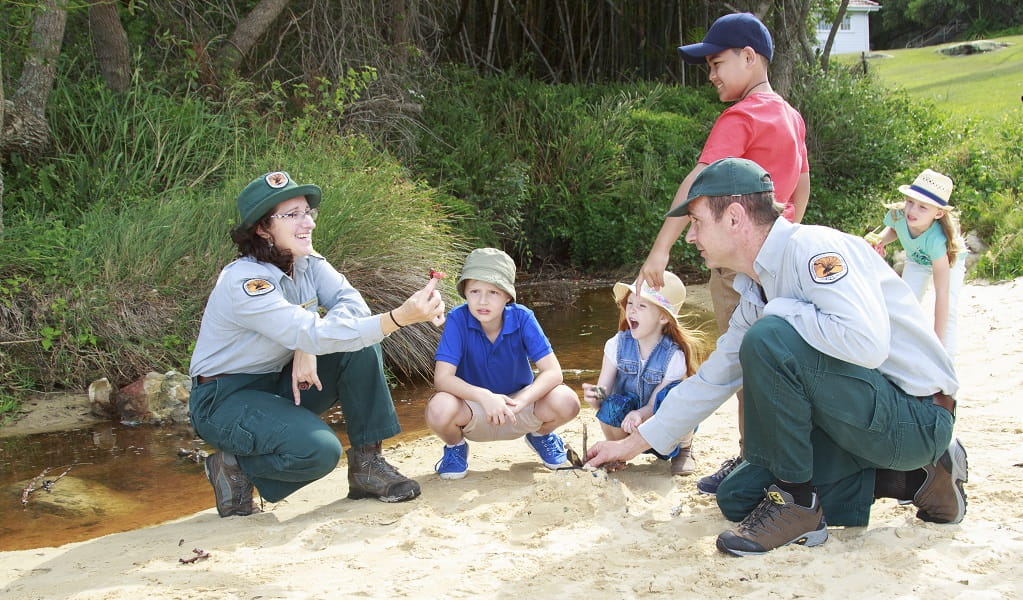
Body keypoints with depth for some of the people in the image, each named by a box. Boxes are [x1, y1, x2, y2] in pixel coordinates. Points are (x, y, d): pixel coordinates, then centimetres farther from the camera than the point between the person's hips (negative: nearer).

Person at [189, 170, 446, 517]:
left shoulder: (308, 263, -2)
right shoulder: (244, 282, -26)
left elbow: (352, 304, -14)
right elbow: (314, 334, -37)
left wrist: (309, 347, -32)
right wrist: (401, 317, -47)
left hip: (279, 384, 8)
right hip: (224, 398, -7)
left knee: (360, 348, -14)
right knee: (319, 450, -30)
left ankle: (367, 464, -7)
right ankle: (234, 470, -2)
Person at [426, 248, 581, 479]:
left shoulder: (522, 318, -17)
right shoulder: (458, 319, -20)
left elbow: (553, 372, -21)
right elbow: (443, 377, -27)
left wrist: (521, 401, -39)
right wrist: (484, 396, -43)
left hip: (518, 402, 1)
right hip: (474, 409, -1)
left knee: (566, 402, -28)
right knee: (439, 409, -35)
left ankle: (541, 435, 10)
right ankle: (455, 447, 4)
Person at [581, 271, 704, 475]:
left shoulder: (674, 356, -19)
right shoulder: (617, 345, -11)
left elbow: (656, 405, -19)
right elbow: (602, 394, -11)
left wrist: (640, 414, -43)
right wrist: (595, 398, -37)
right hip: (625, 427, 2)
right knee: (613, 405, -32)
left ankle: (683, 452, -4)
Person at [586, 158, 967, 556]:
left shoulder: (812, 247, -19)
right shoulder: (755, 292, 9)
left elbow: (866, 342, -35)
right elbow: (711, 381, 17)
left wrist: (780, 311, -18)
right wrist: (632, 445, 20)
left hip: (917, 417, -10)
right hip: (864, 419, 10)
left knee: (768, 338, -26)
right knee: (737, 497, 8)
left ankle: (798, 502, -12)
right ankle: (912, 477, 10)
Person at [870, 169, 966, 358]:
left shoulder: (937, 239, -48)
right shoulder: (897, 214, -35)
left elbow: (942, 293, -47)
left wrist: (938, 341, -47)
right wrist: (881, 240, -29)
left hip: (950, 260, -4)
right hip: (917, 261, 4)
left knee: (948, 312, -20)